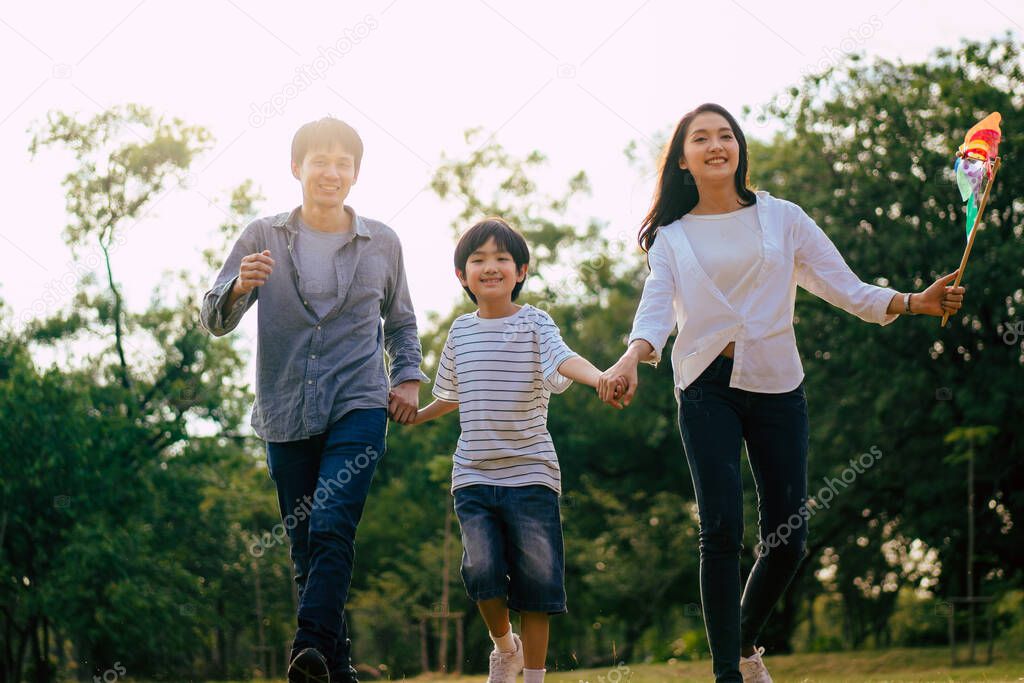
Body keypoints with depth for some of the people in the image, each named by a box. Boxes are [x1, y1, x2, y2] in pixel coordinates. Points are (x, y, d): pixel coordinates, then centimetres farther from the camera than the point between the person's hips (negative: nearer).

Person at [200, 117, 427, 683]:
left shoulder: (382, 243, 9)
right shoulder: (262, 237, 5)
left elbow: (400, 322, 23)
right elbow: (214, 320, 2)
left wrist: (408, 378, 7)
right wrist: (239, 287, -19)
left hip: (359, 408, -1)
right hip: (285, 415, 2)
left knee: (331, 526, -22)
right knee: (305, 548, 4)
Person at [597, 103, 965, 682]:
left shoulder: (782, 219, 8)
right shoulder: (671, 237, 8)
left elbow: (844, 287, 4)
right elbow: (657, 308, -6)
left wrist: (909, 302, -12)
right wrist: (633, 357, -27)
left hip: (777, 385, 1)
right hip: (708, 388, -1)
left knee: (788, 537, -1)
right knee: (722, 528, -15)